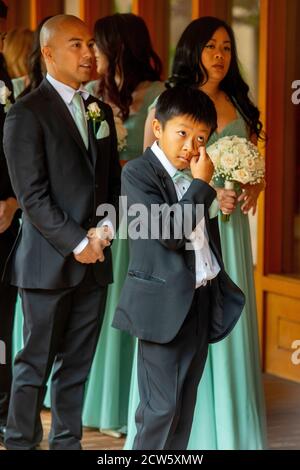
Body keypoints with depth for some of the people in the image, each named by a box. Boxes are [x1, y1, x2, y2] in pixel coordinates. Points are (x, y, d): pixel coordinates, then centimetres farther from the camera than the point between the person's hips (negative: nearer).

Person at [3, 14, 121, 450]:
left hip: (94, 259, 6)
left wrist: (105, 229, -1)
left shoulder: (101, 111, 13)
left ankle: (67, 442, 19)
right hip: (49, 262, -6)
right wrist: (77, 244, -14)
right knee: (36, 362, 2)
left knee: (77, 364, 10)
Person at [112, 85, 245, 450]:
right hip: (164, 306, -8)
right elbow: (171, 232, -23)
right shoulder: (138, 173, -12)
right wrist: (201, 185, -18)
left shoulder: (193, 174, 11)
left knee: (185, 403, 12)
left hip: (200, 302, 8)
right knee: (161, 406, -5)